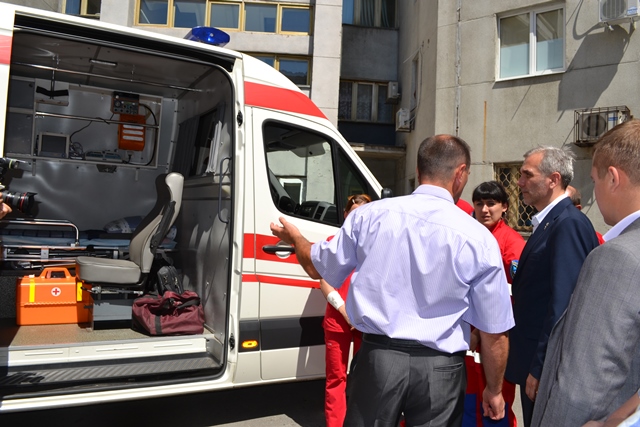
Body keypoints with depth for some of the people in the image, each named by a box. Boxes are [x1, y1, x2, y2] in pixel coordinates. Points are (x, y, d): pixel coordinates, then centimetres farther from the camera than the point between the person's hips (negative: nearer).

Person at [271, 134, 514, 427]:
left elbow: (317, 268, 9)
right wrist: (494, 390, 14)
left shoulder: (370, 214, -5)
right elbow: (494, 332, -3)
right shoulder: (479, 238, -7)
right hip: (438, 370, -1)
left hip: (378, 358, 1)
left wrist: (294, 237, 30)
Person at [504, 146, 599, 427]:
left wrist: (540, 369, -21)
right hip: (534, 360, 9)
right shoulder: (548, 222, 11)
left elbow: (563, 304, -24)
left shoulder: (569, 224, -18)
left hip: (547, 362, -9)